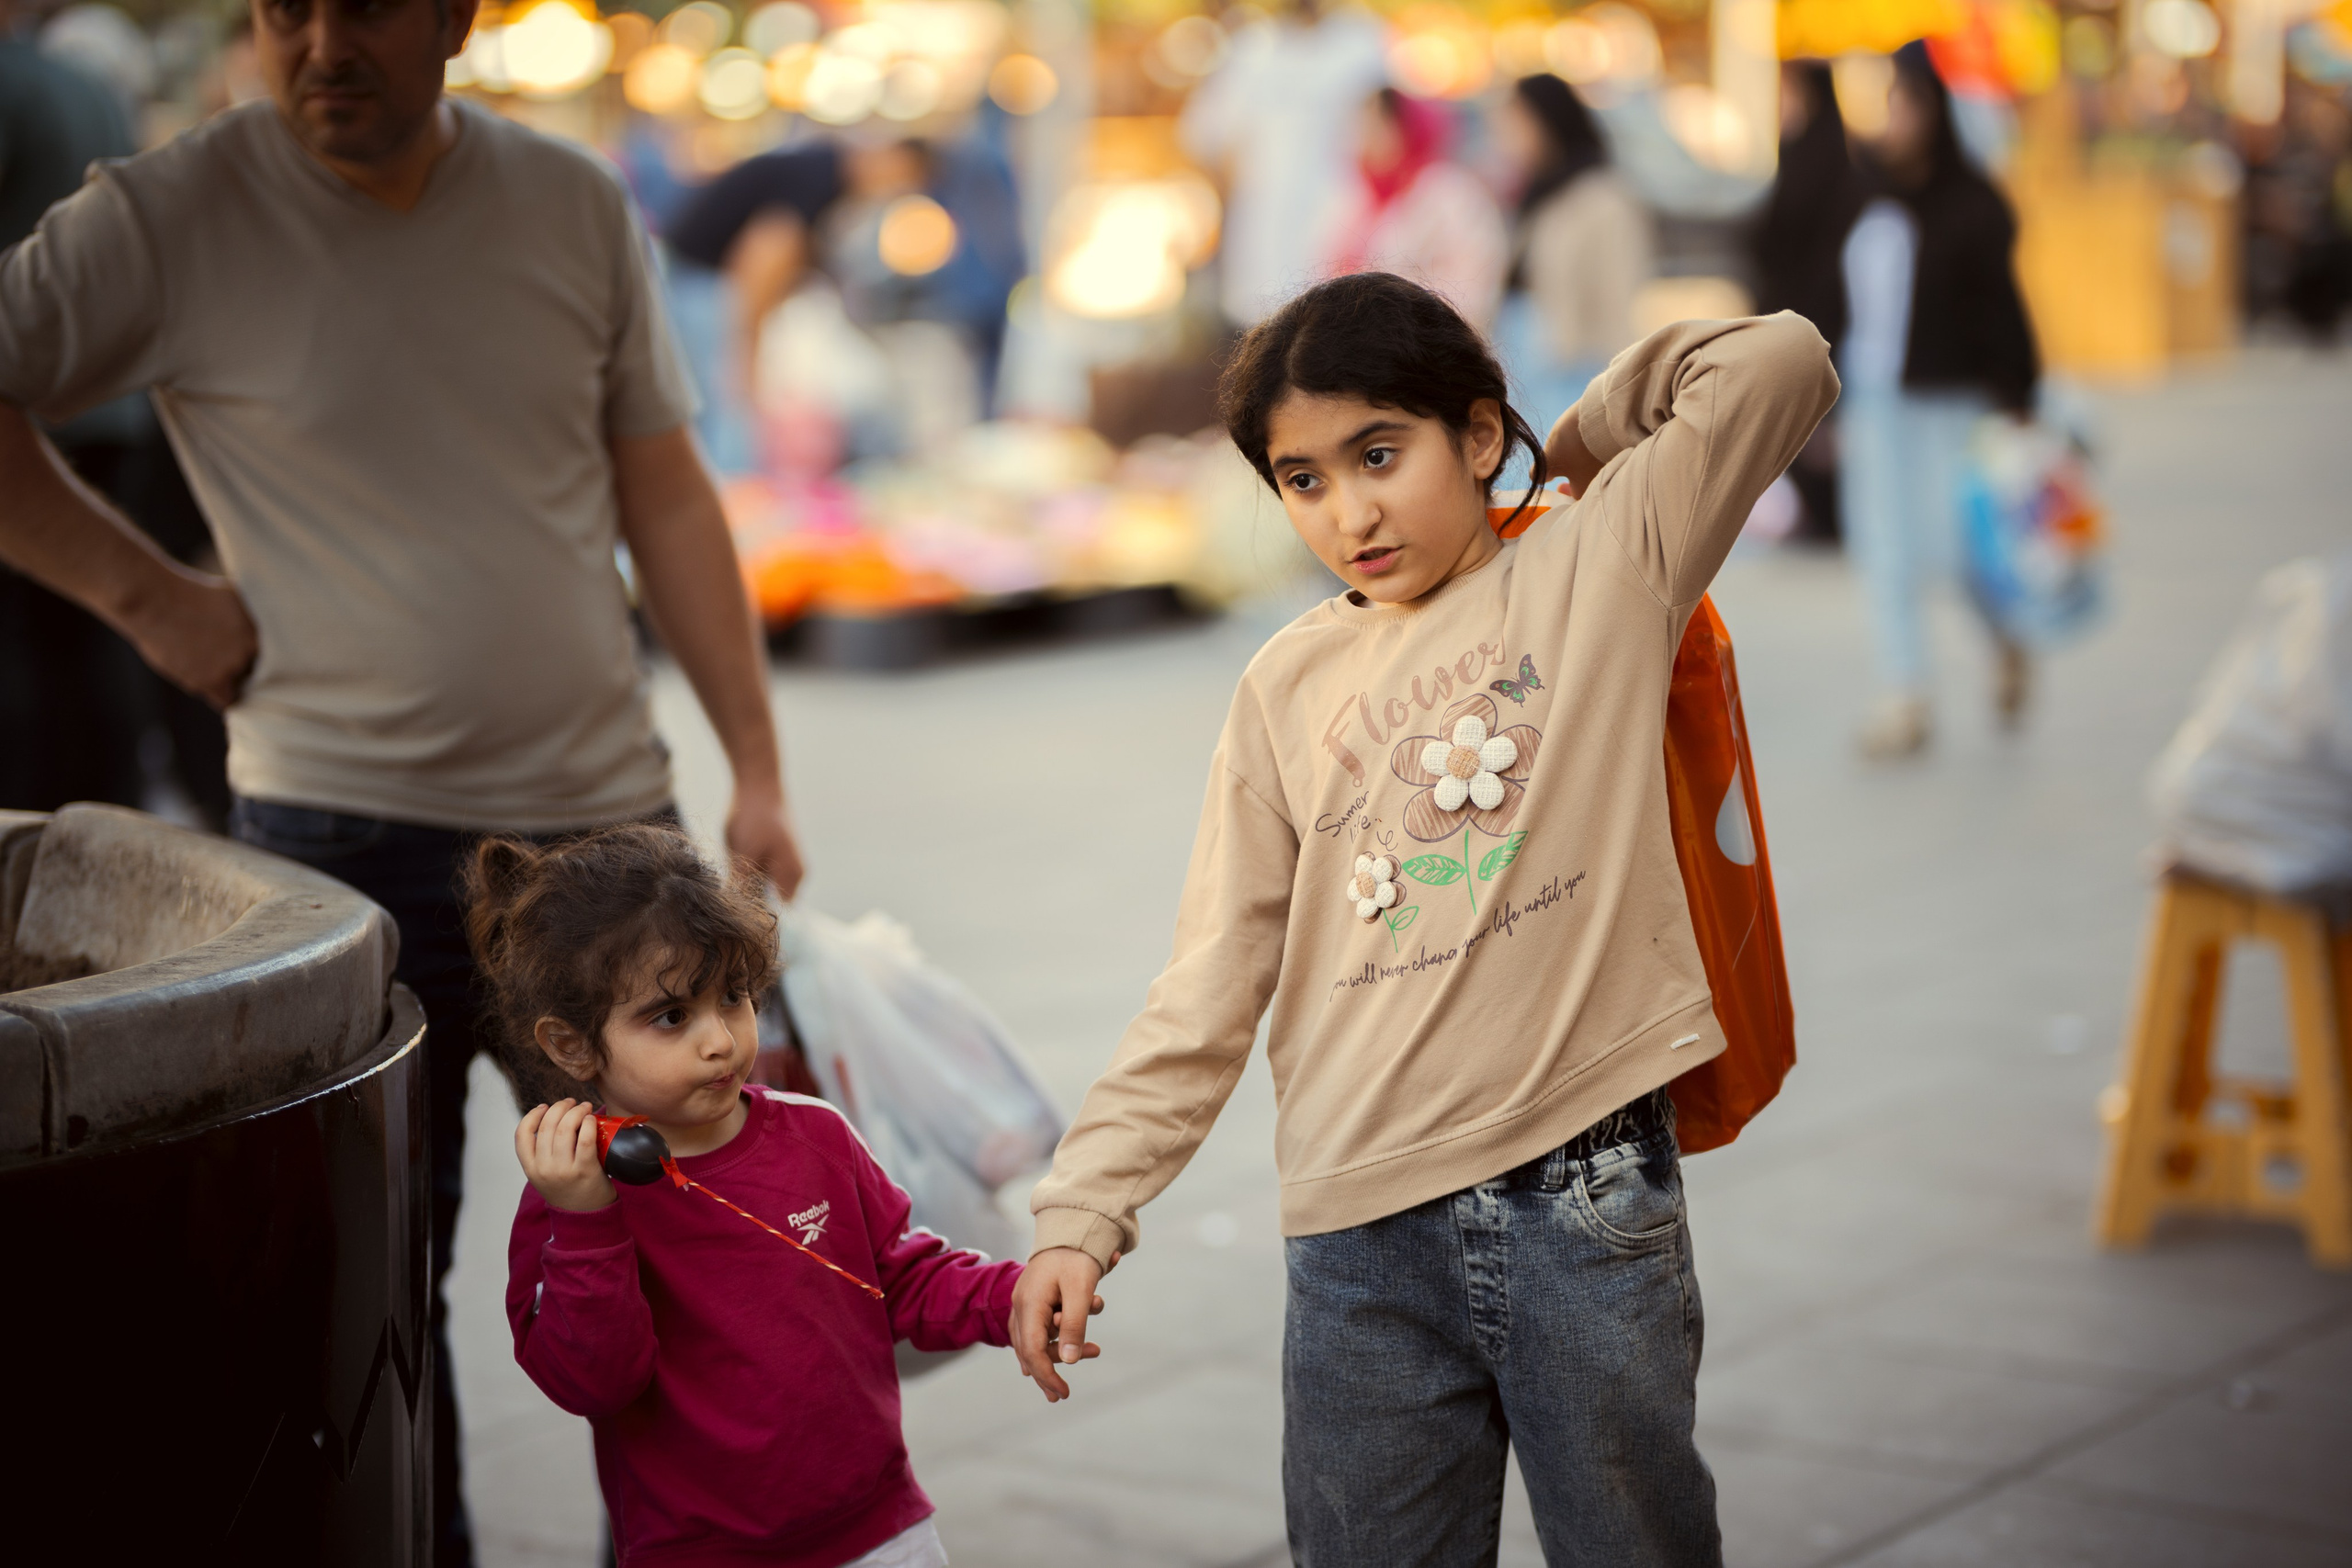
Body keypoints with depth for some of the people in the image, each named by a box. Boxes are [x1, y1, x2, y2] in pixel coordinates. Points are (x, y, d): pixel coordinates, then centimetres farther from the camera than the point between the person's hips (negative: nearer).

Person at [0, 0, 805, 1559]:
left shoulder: (578, 205, 4)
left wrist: (759, 772, 4)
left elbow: (667, 501, 7)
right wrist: (143, 590, -7)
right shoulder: (170, 220, -7)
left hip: (604, 811, 3)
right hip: (347, 829, -3)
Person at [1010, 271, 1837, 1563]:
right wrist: (1084, 1209, 1)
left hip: (1587, 1205, -2)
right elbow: (1210, 986, 8)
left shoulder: (1595, 565, 4)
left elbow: (1782, 365, -5)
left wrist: (1587, 439, 10)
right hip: (1361, 1232, 2)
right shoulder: (1288, 688, 11)